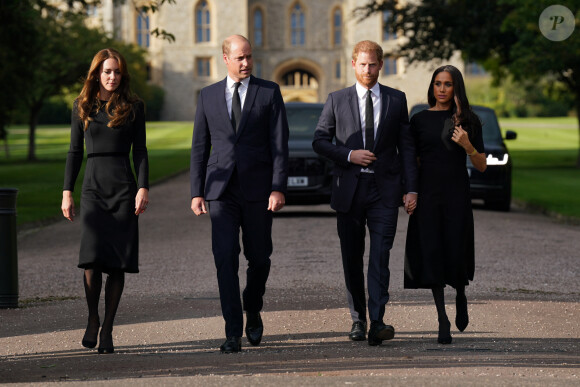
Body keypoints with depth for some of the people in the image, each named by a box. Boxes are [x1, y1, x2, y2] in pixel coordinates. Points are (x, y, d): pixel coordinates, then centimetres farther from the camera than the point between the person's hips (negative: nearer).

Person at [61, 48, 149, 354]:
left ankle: (107, 329, 5)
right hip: (93, 187, 0)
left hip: (124, 187, 0)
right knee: (92, 257, -15)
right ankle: (92, 320, 5)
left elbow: (140, 151, 6)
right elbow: (75, 151, 12)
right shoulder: (82, 106, 10)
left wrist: (143, 188, -6)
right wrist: (67, 191, 7)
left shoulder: (133, 107, 6)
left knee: (118, 262, -3)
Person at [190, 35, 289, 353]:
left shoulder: (269, 92, 3)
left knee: (259, 257, 8)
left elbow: (279, 144, -2)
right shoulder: (208, 96, 9)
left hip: (258, 189, -1)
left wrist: (278, 188, -11)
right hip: (221, 190, 1)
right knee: (225, 258, -9)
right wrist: (196, 192, 5)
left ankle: (253, 310, 35)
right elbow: (199, 147, 11)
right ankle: (233, 332, -8)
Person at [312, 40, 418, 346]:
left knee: (380, 256, -12)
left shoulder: (396, 100, 8)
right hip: (349, 188, 1)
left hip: (384, 189, -1)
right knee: (352, 258, 6)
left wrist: (411, 188, 0)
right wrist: (349, 155, -10)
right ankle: (358, 319, 19)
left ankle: (377, 322, -17)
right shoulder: (337, 100, 7)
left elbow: (406, 146, 7)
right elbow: (319, 140, 6)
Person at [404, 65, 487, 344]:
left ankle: (460, 295, 32)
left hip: (457, 195, -1)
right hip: (428, 195, 1)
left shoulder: (468, 121, 3)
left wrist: (468, 147, -14)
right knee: (432, 254, -3)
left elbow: (481, 166, 3)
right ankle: (442, 320, 6)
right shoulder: (420, 120, 6)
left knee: (456, 253, -3)